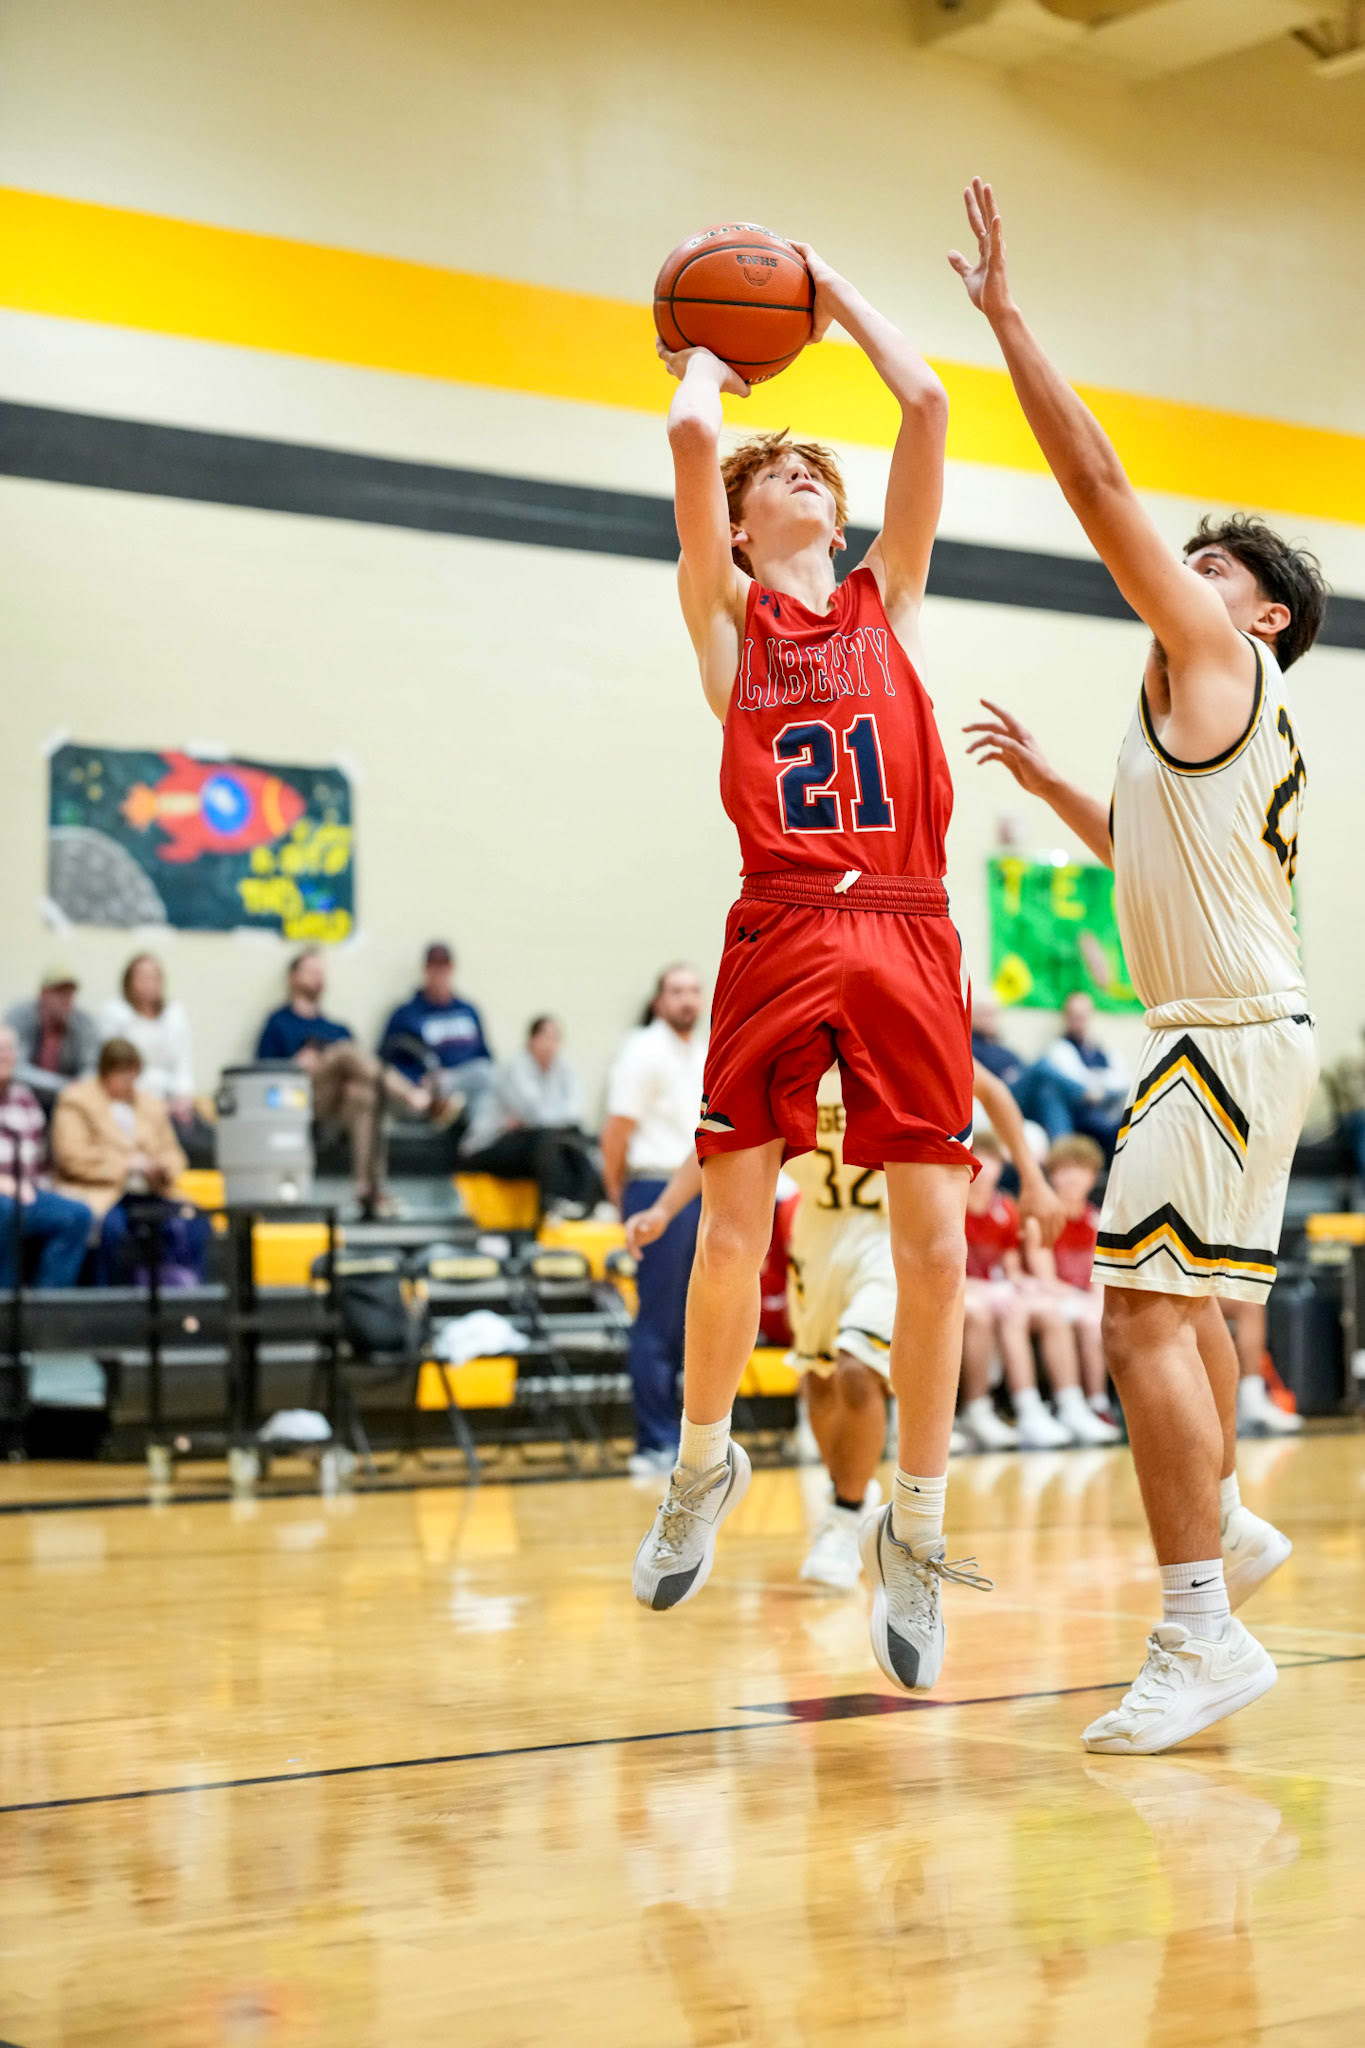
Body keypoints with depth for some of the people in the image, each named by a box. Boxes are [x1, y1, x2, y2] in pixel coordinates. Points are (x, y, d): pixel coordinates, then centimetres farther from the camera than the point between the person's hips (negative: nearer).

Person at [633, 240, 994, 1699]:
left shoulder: (887, 596, 19)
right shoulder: (726, 611, 13)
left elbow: (927, 405, 13)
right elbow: (688, 436, 0)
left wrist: (835, 295, 23)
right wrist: (708, 362, 20)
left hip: (905, 933, 2)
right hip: (779, 929, -2)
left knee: (933, 1234, -4)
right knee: (733, 1217, -4)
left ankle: (915, 1526, 8)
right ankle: (703, 1466, 20)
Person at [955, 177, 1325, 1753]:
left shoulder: (1216, 661, -5)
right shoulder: (1233, 721, 21)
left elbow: (1095, 480, -11)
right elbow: (1149, 854, 37)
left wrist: (1003, 313, -7)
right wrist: (1044, 781, 36)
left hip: (1230, 1035, -11)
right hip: (1233, 1032, 11)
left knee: (1146, 1314, -17)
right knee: (1176, 1301, 24)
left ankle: (1200, 1633, -18)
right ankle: (1225, 1528, 41)